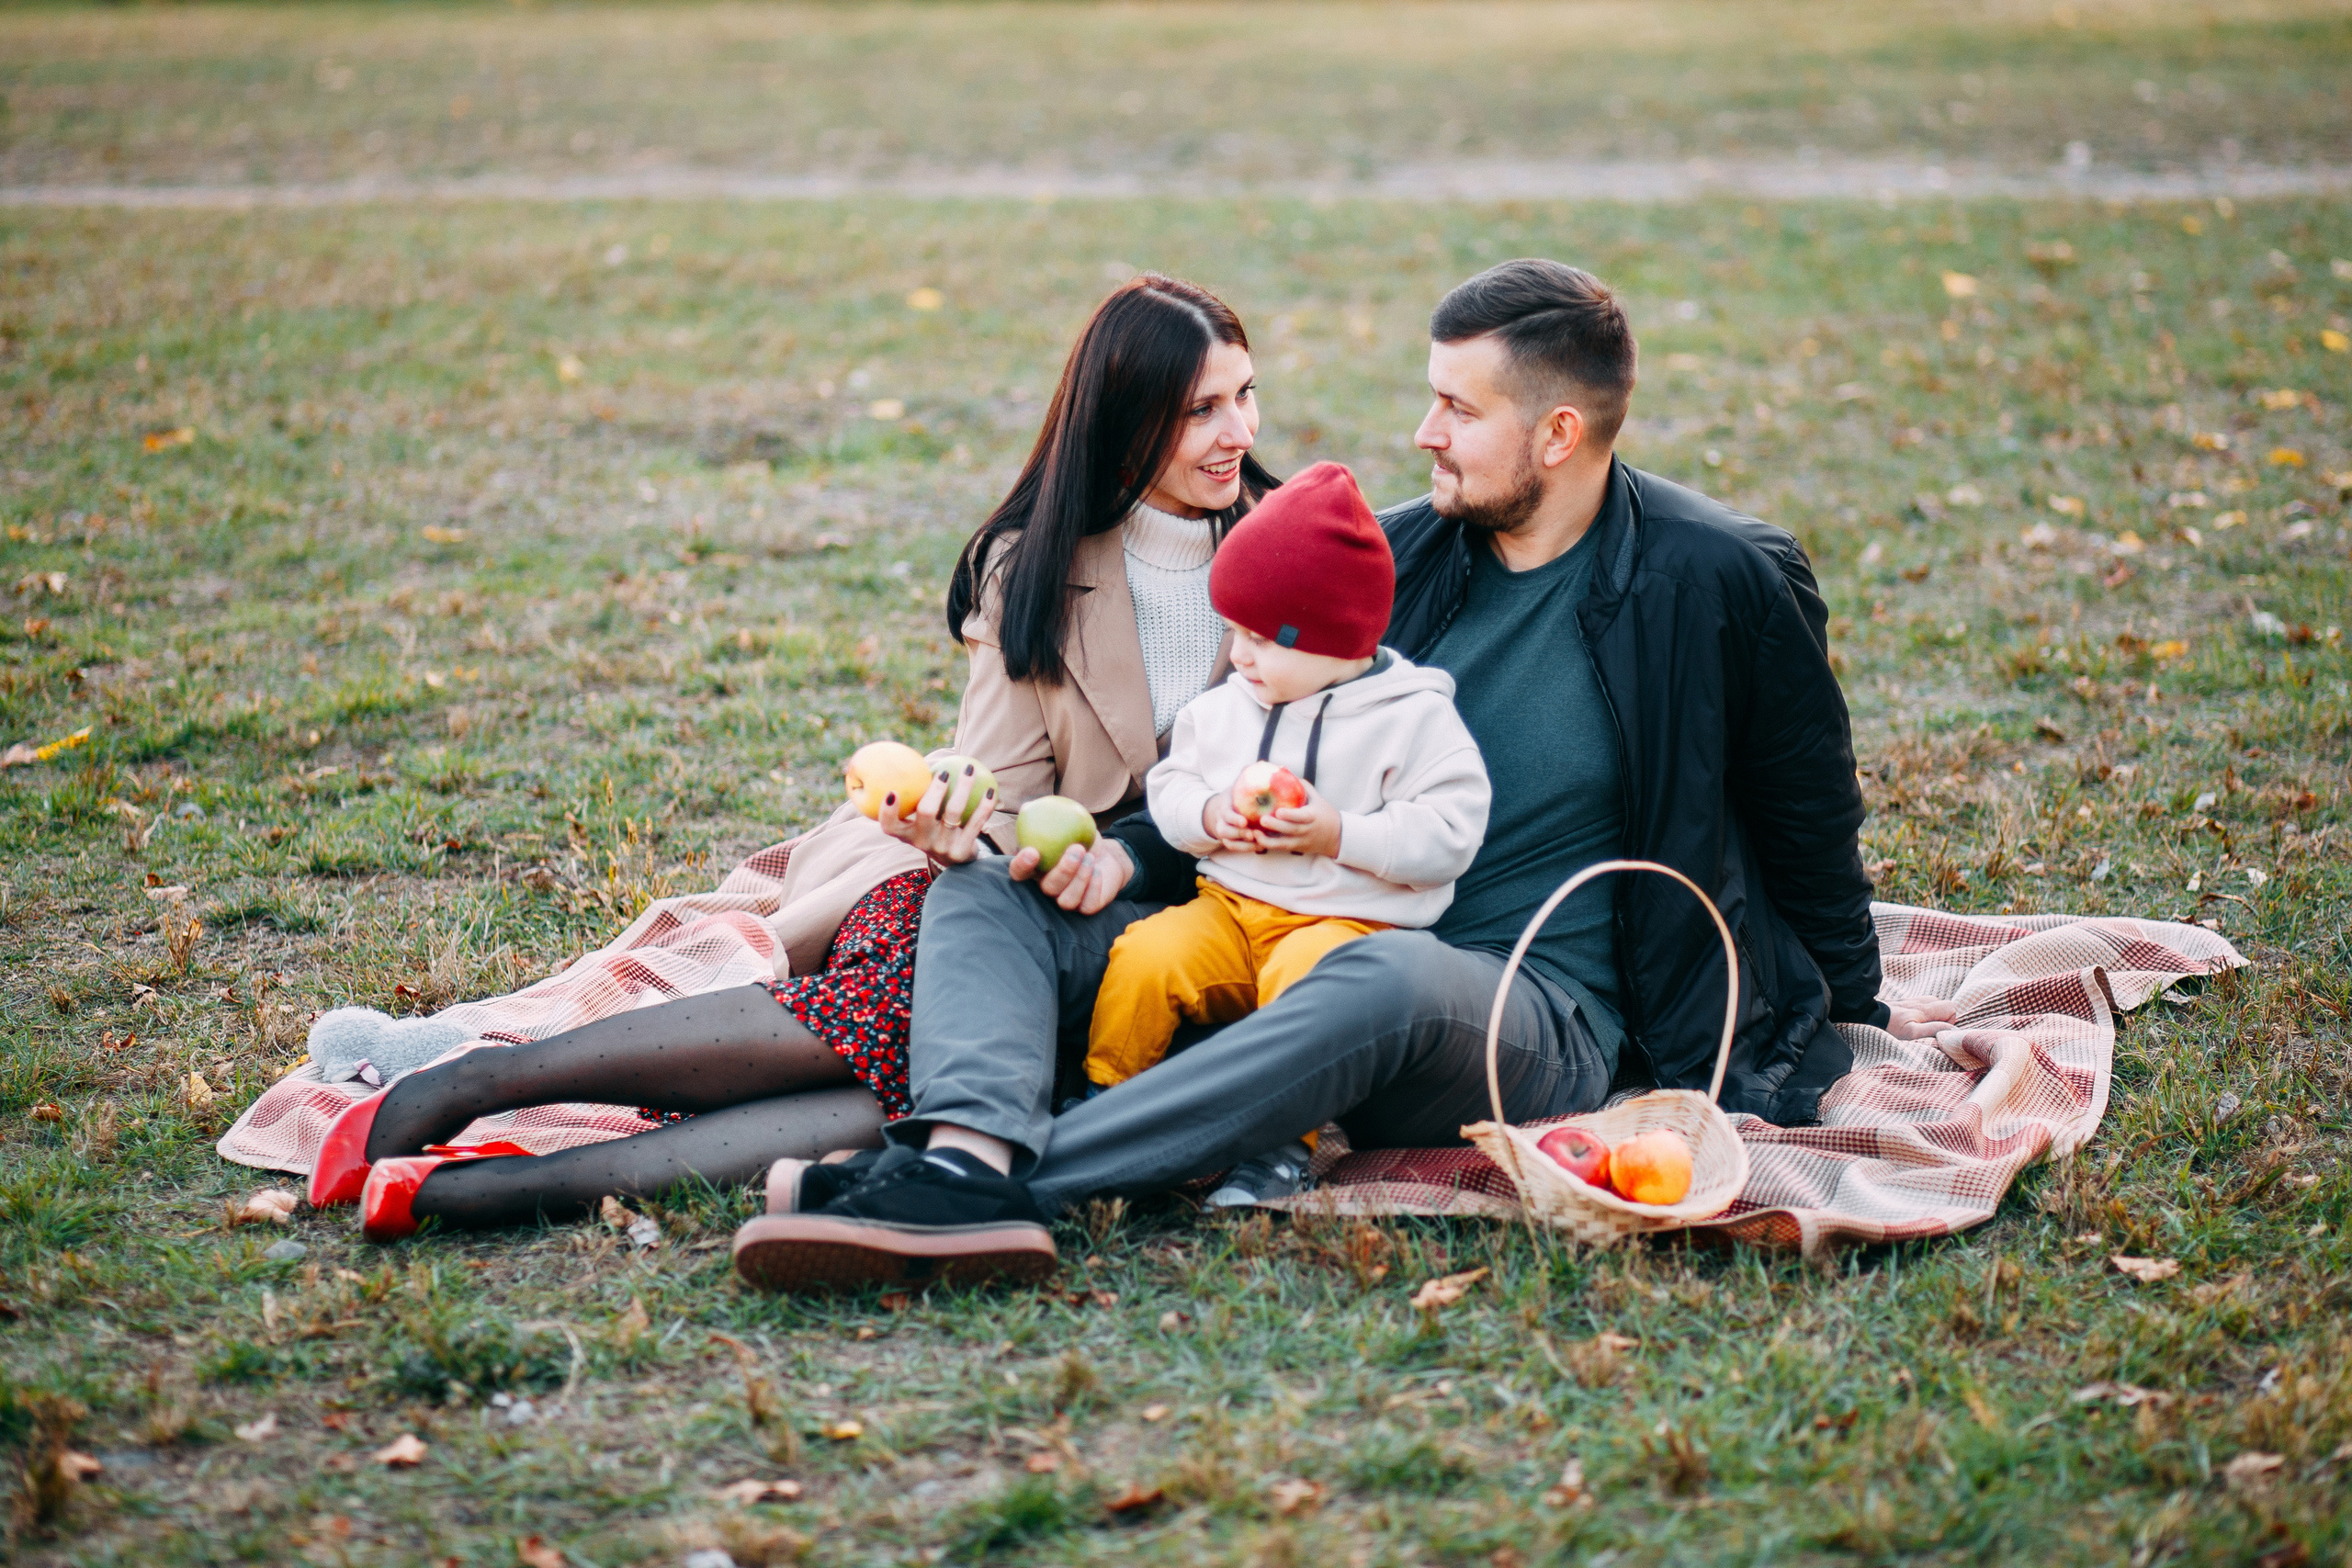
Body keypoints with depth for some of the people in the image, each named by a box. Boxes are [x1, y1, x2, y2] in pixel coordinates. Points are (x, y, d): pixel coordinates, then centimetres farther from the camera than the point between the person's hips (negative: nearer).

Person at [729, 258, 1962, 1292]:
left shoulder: (1720, 581, -5)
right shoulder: (1402, 552, 8)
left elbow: (1807, 808, 10)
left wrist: (1854, 1008, 21)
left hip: (1529, 1015, -6)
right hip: (1312, 951, 6)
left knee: (1388, 981, -42)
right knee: (983, 885, -9)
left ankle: (997, 1180, -47)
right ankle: (972, 1146, -40)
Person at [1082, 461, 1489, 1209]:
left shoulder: (1416, 718, -6)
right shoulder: (1226, 705, 12)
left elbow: (1449, 834, -11)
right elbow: (1169, 783, 17)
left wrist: (1341, 835, -19)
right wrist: (1208, 817, -5)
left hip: (1350, 918, -5)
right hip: (1230, 904, 5)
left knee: (1307, 975, -37)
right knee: (1148, 956, -21)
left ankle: (1282, 1144, -27)